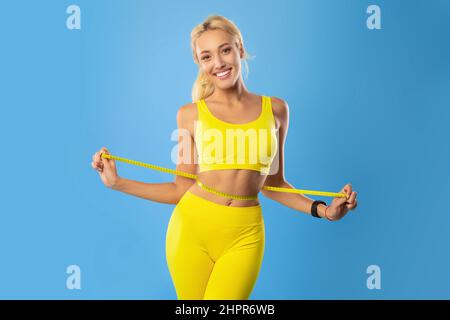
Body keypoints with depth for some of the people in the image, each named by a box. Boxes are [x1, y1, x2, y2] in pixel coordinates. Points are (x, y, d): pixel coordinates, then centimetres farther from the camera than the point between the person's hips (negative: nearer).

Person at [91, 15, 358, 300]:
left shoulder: (276, 109, 4)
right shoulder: (190, 114, 1)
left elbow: (272, 183, 12)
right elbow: (182, 188, 5)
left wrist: (321, 209, 1)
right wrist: (117, 183, 0)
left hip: (244, 236, 0)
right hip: (192, 227, 0)